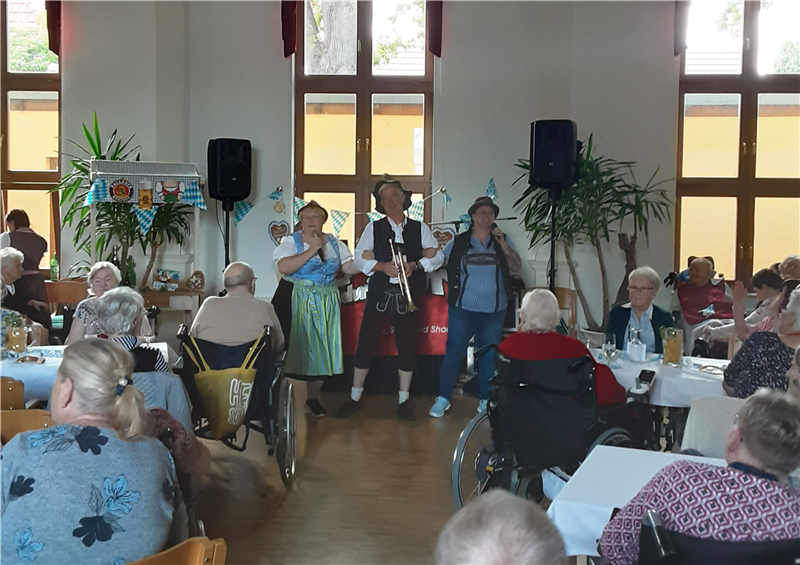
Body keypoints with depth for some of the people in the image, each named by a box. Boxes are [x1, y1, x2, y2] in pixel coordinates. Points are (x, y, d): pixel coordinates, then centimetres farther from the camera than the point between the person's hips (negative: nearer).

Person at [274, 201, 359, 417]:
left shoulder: (333, 242, 12)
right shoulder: (291, 241, 0)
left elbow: (349, 267, 8)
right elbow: (283, 268, -16)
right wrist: (311, 250, -15)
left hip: (327, 302, 4)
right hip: (299, 302, -4)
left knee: (321, 349, 4)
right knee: (299, 348, -5)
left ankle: (314, 398, 15)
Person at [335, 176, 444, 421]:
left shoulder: (419, 228, 8)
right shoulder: (373, 228, 6)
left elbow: (437, 256, 3)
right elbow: (360, 259, 1)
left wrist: (415, 265, -14)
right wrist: (382, 266, -16)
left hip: (408, 295, 1)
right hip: (379, 293, 0)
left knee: (407, 346, 4)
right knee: (366, 343, 1)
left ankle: (404, 400, 17)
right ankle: (355, 397, 15)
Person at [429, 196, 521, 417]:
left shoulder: (502, 241, 5)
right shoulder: (458, 242, 1)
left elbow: (516, 266, -4)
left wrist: (503, 244, -15)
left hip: (494, 311, 2)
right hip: (463, 309, -1)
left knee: (489, 355, 9)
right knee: (453, 353, 0)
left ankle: (486, 400, 20)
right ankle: (443, 398, 11)